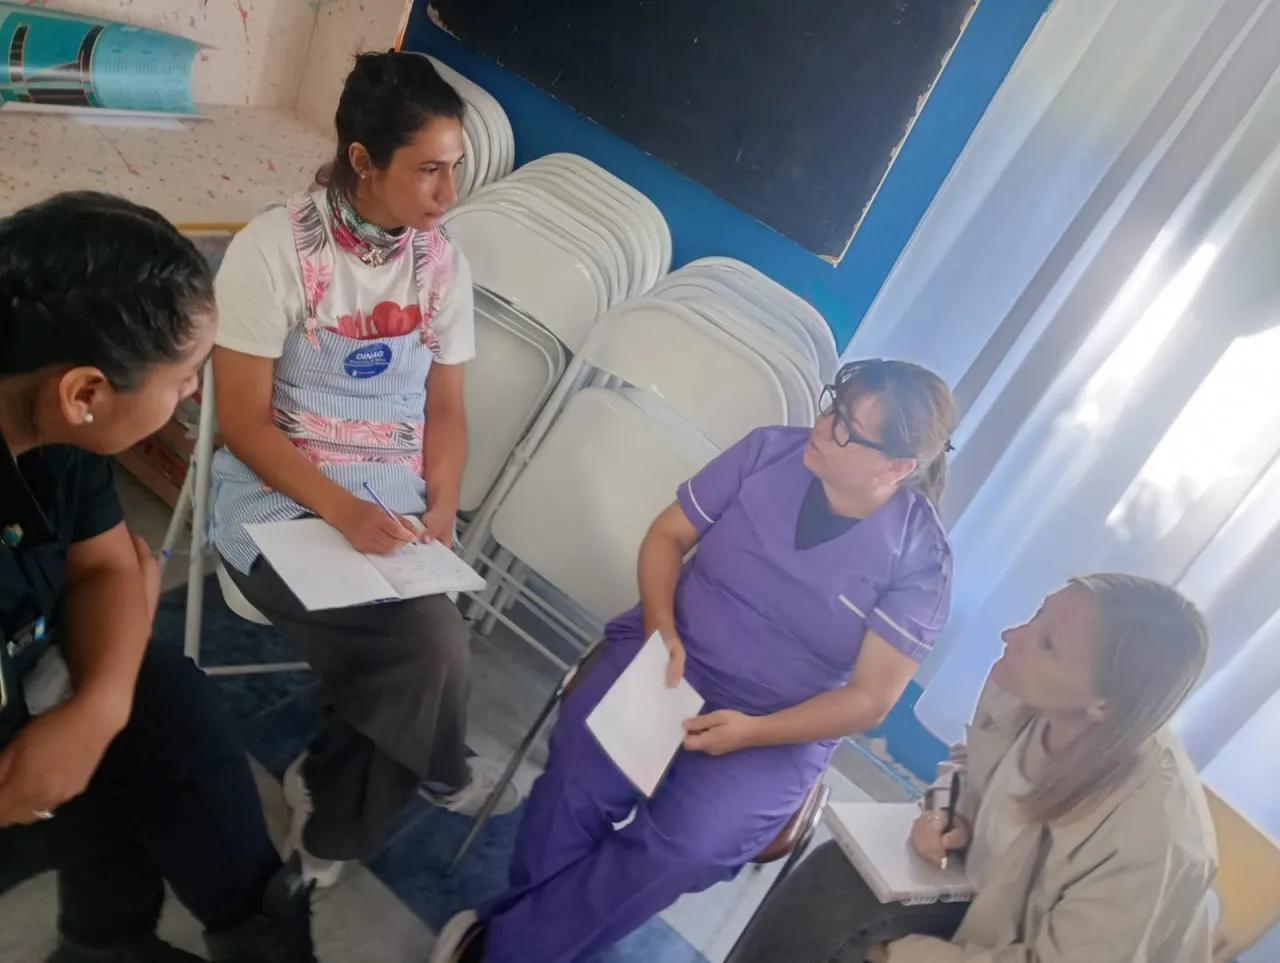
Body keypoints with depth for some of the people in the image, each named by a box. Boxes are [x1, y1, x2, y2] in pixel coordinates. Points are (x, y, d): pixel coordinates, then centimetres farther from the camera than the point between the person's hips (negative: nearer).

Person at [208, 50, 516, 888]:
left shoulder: (444, 263, 2)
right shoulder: (274, 249, -12)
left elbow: (444, 408, 6)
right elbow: (244, 422, -12)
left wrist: (440, 509, -10)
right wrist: (344, 510, -24)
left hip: (395, 509, 4)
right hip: (282, 502, -4)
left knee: (416, 652, -19)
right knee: (434, 648, -24)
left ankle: (333, 825, 14)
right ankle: (441, 772, 12)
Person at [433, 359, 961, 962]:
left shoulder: (920, 559, -11)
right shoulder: (768, 451, -5)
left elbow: (870, 698, -8)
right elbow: (667, 535, 3)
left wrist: (753, 732, -19)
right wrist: (660, 627, -14)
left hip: (777, 733, -1)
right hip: (670, 656, 2)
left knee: (681, 848, -27)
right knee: (578, 779, -26)